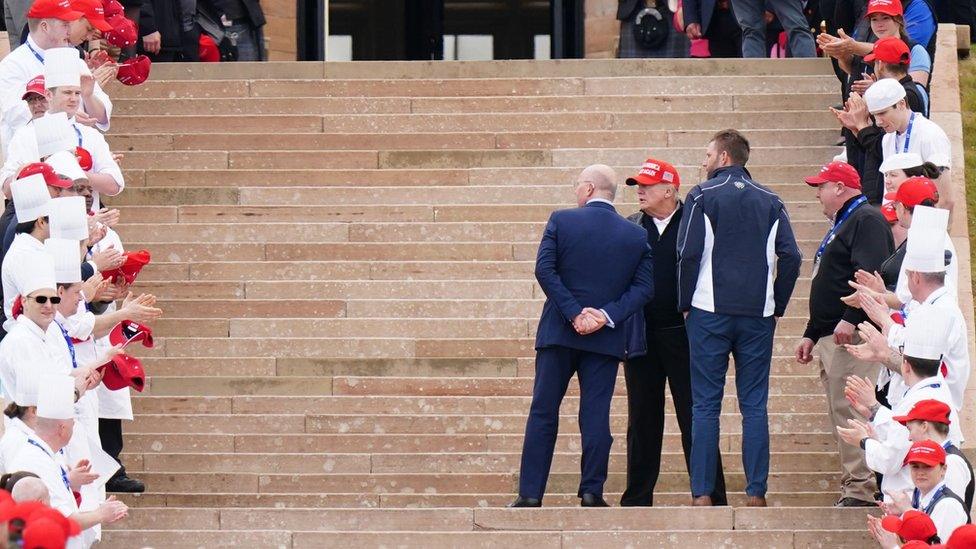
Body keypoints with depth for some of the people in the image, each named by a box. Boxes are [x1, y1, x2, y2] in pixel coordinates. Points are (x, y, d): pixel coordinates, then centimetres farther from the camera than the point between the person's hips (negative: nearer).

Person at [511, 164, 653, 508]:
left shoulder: (561, 221, -3)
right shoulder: (637, 236, 3)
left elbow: (544, 269, -11)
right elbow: (644, 287, -3)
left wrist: (574, 313, -12)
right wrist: (607, 315, -10)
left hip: (559, 332, -1)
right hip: (606, 338, 1)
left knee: (543, 412, 5)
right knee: (596, 415, 4)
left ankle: (530, 493, 3)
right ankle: (592, 492, 0)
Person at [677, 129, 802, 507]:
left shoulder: (703, 196, -1)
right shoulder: (770, 202, 9)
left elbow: (688, 253, -7)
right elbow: (790, 256, 3)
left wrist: (686, 303, 2)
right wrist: (777, 306, 10)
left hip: (710, 311, -3)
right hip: (758, 315, 3)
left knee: (705, 406, 1)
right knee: (754, 406, 5)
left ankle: (702, 493, -4)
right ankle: (756, 493, 0)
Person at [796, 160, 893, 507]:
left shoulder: (866, 221, -7)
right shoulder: (841, 225, 26)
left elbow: (870, 274, -22)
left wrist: (851, 319, -29)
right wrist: (811, 334, 27)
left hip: (852, 335, -11)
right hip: (830, 336, 11)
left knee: (854, 412, -15)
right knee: (841, 416, 9)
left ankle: (863, 490, -18)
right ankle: (851, 490, 10)